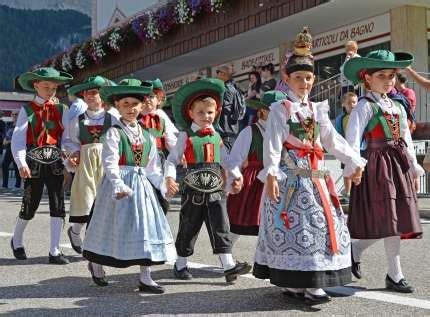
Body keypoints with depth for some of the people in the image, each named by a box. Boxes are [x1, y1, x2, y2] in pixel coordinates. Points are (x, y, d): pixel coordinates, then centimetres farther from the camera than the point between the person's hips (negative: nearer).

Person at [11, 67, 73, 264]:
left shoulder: (61, 110, 7)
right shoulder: (27, 110, 1)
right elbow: (18, 138, -8)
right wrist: (21, 163, -21)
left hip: (55, 162, 2)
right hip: (34, 162, -2)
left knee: (58, 205, -3)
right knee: (30, 205, 7)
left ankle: (55, 251, 5)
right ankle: (17, 241, 34)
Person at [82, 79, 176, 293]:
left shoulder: (146, 136, 12)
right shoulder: (114, 133, -7)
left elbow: (152, 167, 16)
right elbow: (110, 162, -18)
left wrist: (163, 186, 8)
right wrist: (118, 185, -29)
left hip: (141, 185, 6)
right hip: (119, 184, -5)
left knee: (146, 226, 2)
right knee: (116, 226, 4)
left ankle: (145, 277, 9)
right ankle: (95, 263, 31)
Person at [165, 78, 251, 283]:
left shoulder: (216, 137, 11)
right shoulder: (186, 136, -2)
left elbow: (225, 159, 17)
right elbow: (172, 159, -3)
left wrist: (236, 175, 5)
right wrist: (170, 176, -19)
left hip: (215, 190, 3)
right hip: (193, 190, -3)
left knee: (220, 227, -1)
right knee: (188, 227, 7)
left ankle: (228, 266, -2)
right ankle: (181, 264, 22)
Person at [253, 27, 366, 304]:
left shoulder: (317, 110, 16)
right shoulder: (280, 109, -3)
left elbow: (334, 140, 16)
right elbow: (272, 145, -11)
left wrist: (354, 162, 9)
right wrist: (271, 174, -21)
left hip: (315, 178, 7)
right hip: (290, 177, -7)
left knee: (321, 225, 6)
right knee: (293, 228, -6)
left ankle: (313, 283, 14)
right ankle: (293, 283, 2)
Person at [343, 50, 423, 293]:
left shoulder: (398, 107, 16)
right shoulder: (365, 106, -7)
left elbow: (407, 140, 18)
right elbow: (353, 138, -16)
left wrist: (414, 169, 15)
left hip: (399, 165, 8)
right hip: (378, 165, -8)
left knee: (398, 219, 7)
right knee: (389, 221, -5)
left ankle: (355, 249, 20)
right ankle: (395, 275, 10)